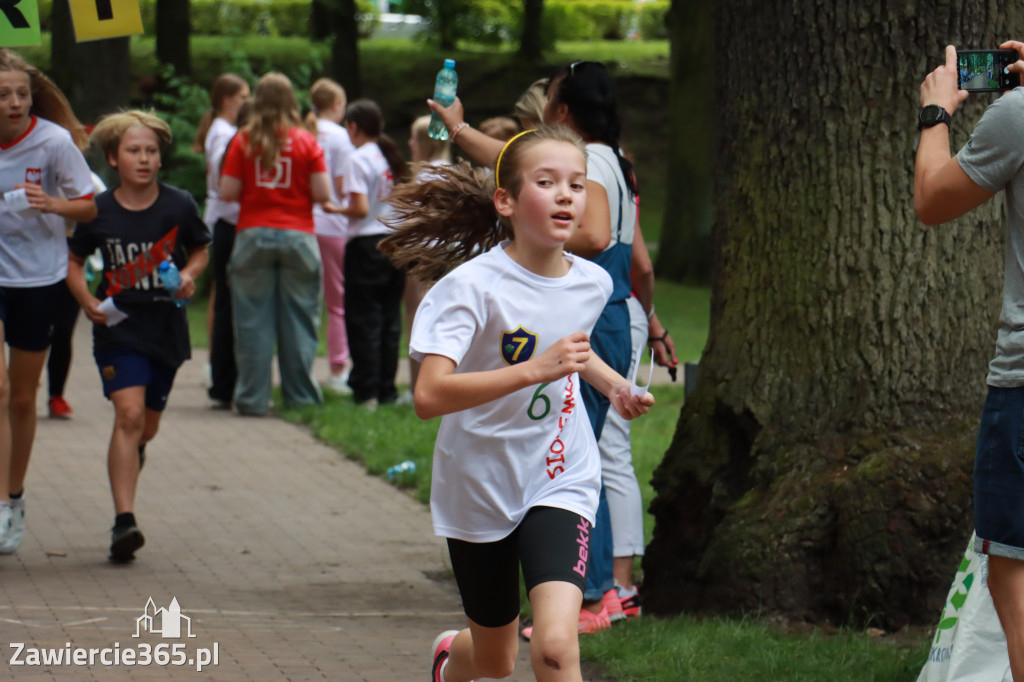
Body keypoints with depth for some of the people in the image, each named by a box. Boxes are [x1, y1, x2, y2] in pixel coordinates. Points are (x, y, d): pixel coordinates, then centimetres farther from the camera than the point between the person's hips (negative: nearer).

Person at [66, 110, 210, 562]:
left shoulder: (178, 206, -3)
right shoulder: (99, 212, -4)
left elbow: (200, 250, 13)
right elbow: (74, 261, 9)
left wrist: (189, 275, -8)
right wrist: (87, 300, -8)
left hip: (166, 327, 2)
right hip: (118, 325, -2)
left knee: (148, 424, 14)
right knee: (129, 414, -19)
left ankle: (129, 458, 52)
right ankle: (124, 520, -23)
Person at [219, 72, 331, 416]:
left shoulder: (243, 141, -1)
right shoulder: (306, 142, -1)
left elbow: (228, 192, -3)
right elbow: (322, 193, -4)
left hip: (253, 234, 0)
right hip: (297, 236, 0)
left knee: (253, 320, 3)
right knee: (298, 319, 5)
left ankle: (252, 398, 4)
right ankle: (300, 395, 8)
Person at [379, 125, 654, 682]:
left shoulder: (593, 284, -3)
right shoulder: (473, 286, -20)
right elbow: (429, 396, -33)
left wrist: (614, 385, 4)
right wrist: (535, 369, -40)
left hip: (560, 484, 2)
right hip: (479, 489, -2)